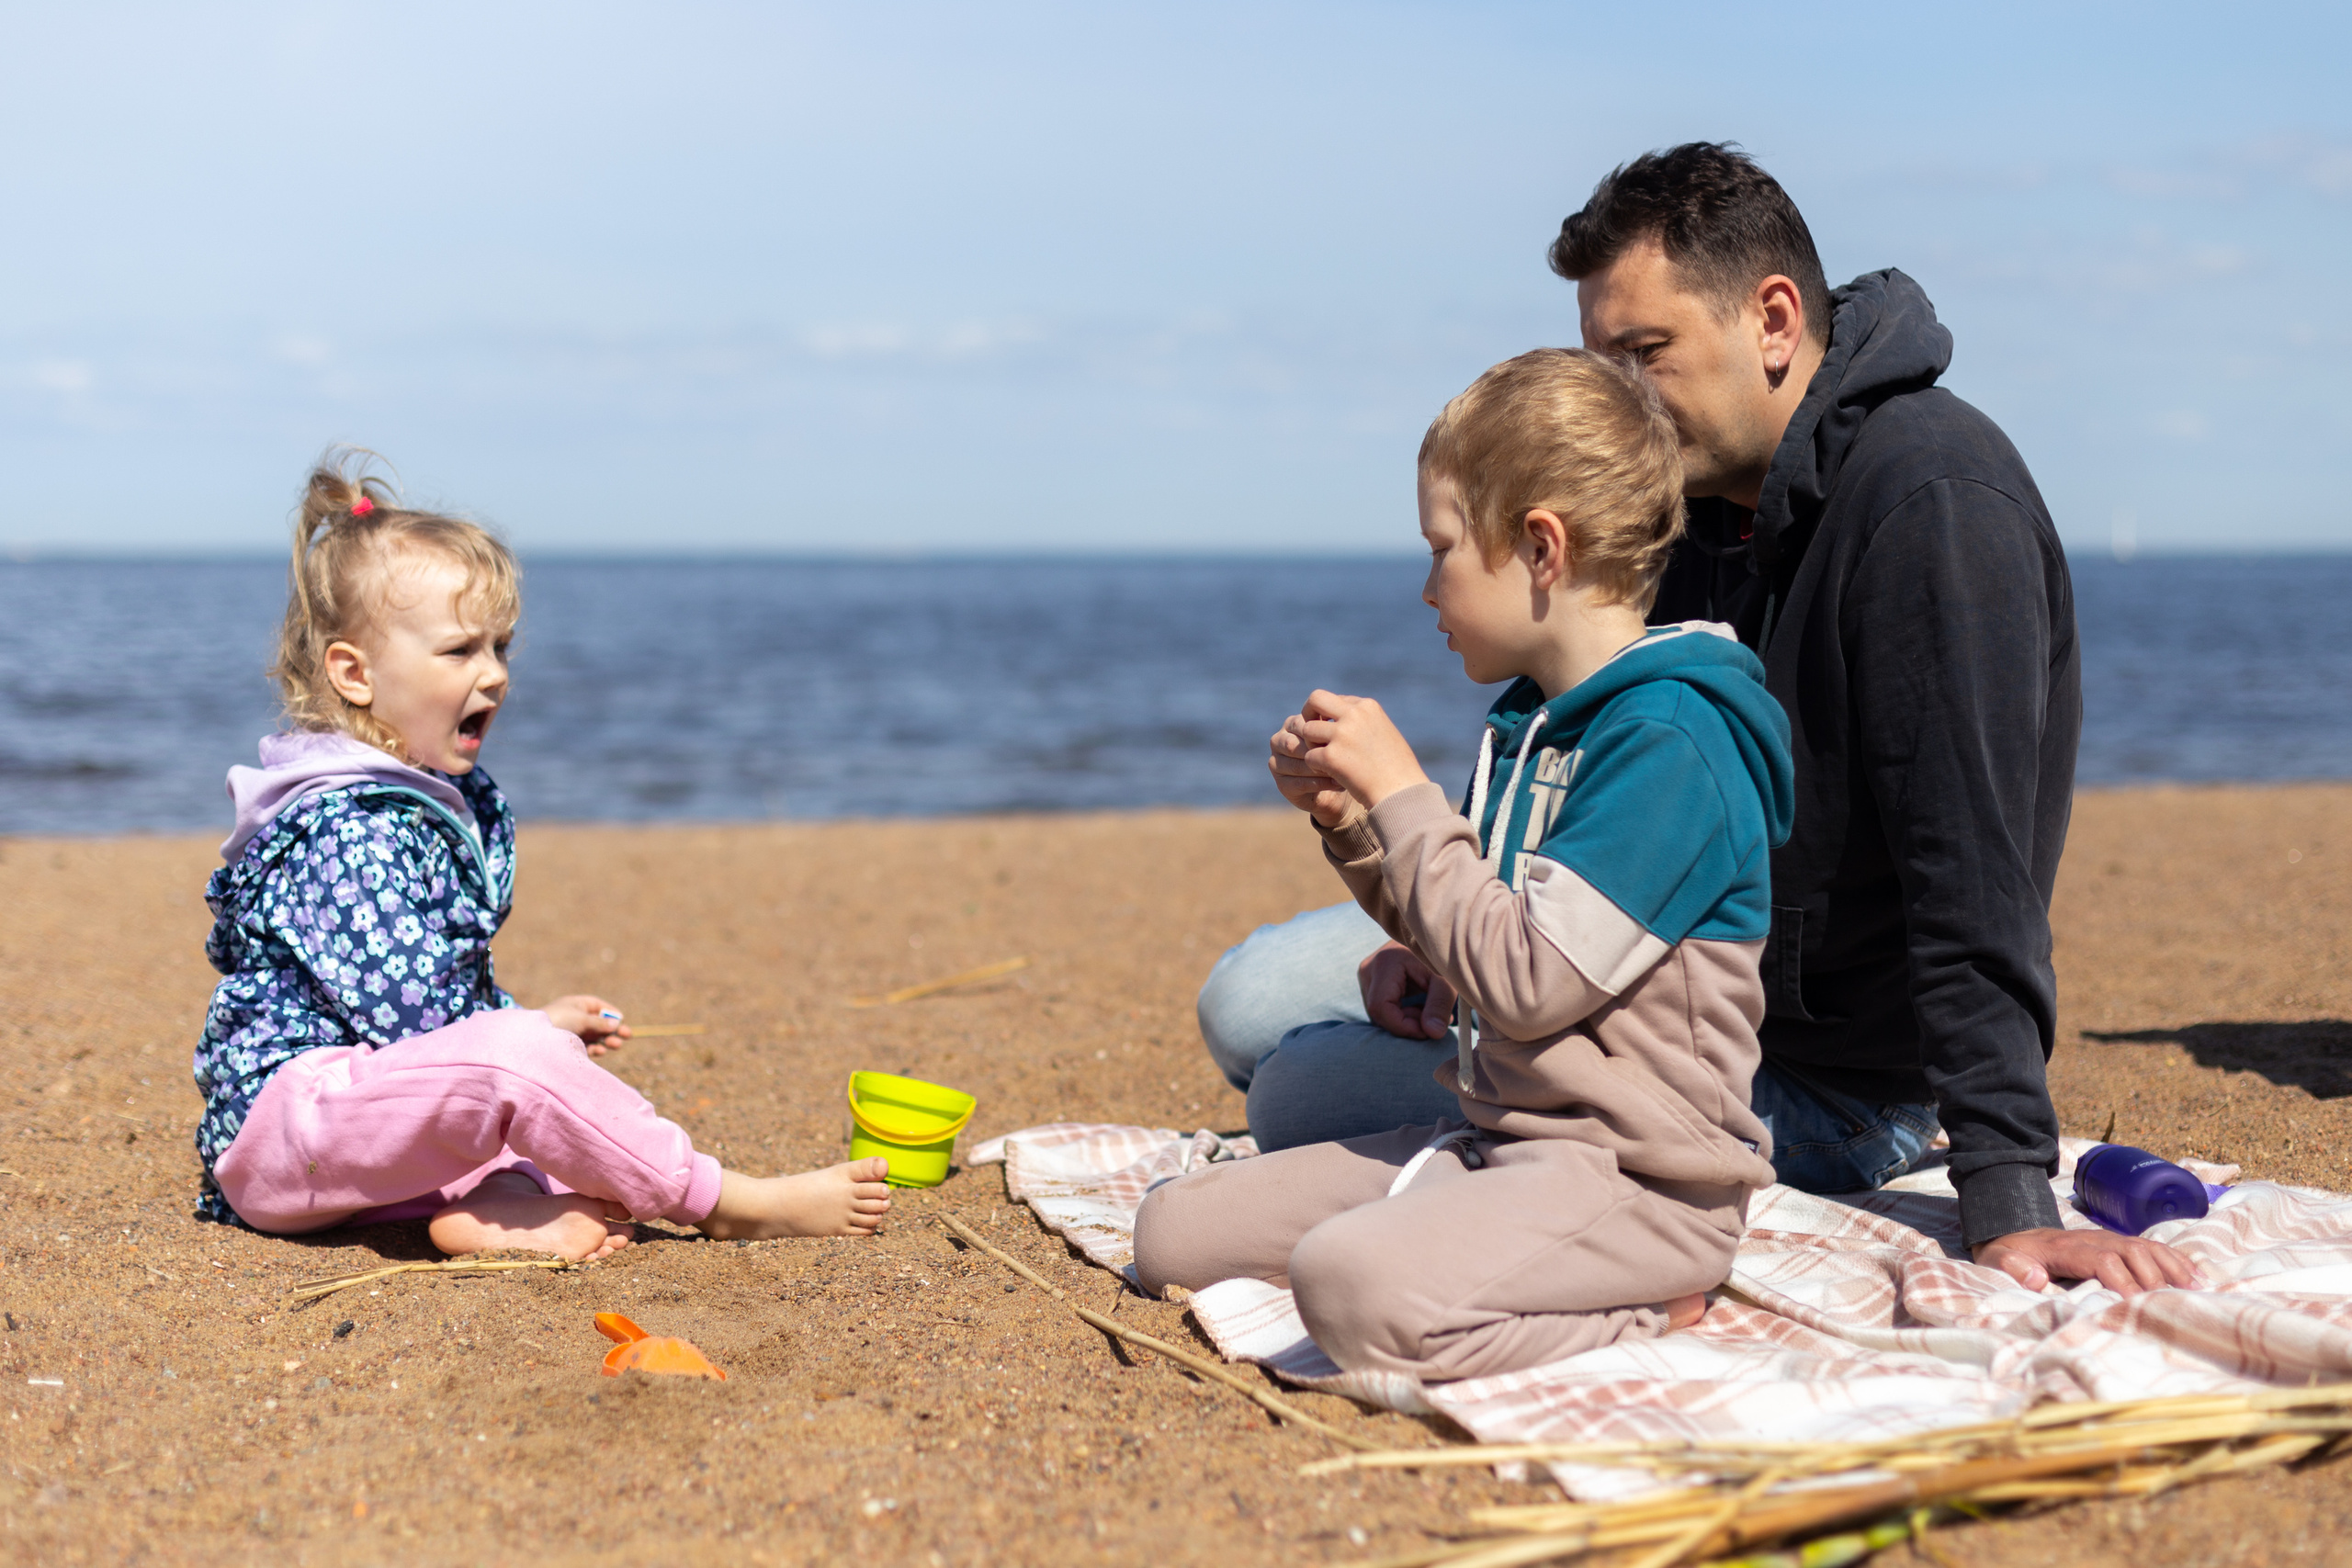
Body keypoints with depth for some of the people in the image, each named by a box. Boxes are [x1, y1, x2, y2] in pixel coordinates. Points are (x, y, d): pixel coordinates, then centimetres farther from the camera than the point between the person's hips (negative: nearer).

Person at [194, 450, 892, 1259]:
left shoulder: (446, 803, 14)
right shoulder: (348, 829, -18)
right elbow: (406, 1007, -23)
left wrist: (521, 1025, 5)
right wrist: (531, 1027, -8)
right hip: (282, 1124, -11)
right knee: (518, 1057, -32)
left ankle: (500, 1204, -23)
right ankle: (738, 1205, -22)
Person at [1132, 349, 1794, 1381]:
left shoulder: (1671, 737, -17)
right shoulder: (1533, 720, 13)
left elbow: (1526, 981, -22)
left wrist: (1402, 794, -14)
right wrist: (1352, 822, 8)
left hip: (1636, 1175, -10)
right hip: (1489, 1139, 10)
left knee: (1352, 1283, -35)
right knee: (1171, 1230, 3)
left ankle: (1644, 1320, -12)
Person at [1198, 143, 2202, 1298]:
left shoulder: (1933, 503, -24)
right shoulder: (1704, 492, 5)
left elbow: (1971, 874, -31)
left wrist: (2009, 1202, -35)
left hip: (1820, 1081, -9)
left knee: (1304, 1101, -17)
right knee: (1250, 1001, 5)